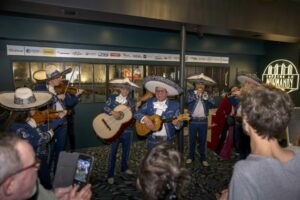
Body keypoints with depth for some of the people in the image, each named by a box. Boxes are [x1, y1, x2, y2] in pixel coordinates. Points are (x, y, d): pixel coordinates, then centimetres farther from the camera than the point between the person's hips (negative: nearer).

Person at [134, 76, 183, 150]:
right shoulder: (149, 102, 2)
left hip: (167, 141, -1)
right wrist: (145, 119, -18)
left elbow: (179, 123, -5)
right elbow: (137, 114, 0)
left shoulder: (174, 105, -4)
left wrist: (177, 123, -27)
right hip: (152, 140, 2)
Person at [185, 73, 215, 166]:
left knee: (202, 140, 10)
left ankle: (203, 158, 24)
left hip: (203, 121, 1)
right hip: (193, 121, -1)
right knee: (192, 140, 10)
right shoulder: (190, 92, 1)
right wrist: (196, 93, -21)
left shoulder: (207, 94, 6)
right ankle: (191, 156, 26)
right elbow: (188, 100, -17)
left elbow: (213, 103, -9)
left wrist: (205, 95, -21)